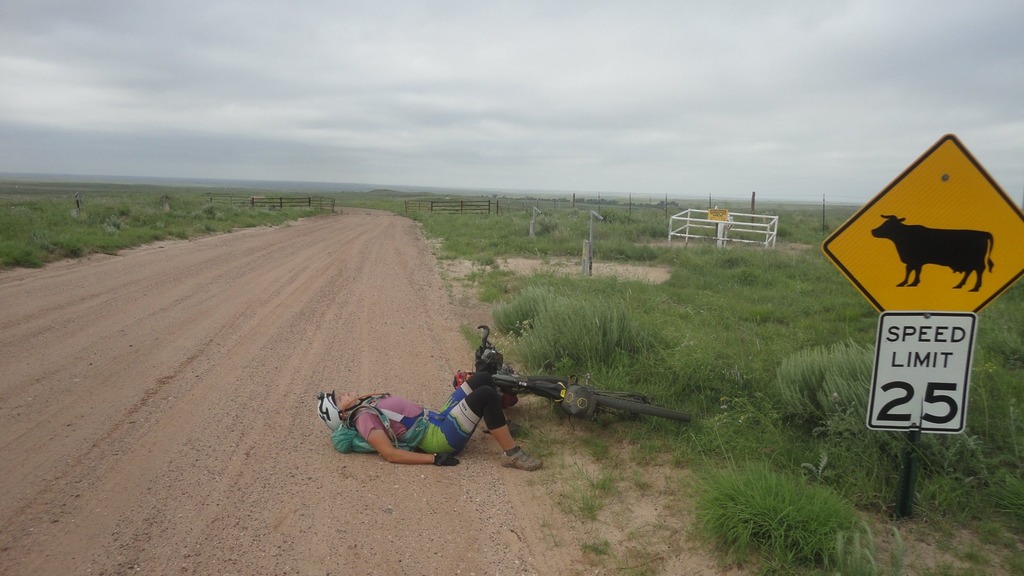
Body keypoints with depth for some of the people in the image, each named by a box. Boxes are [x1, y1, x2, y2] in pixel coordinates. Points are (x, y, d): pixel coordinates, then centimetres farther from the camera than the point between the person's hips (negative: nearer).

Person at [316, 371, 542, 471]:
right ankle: (512, 454, -16)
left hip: (437, 419, 9)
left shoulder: (369, 404, 14)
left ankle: (499, 423, 25)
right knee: (486, 394, -25)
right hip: (441, 437, -9)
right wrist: (434, 458, -27)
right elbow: (390, 454, -22)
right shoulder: (365, 419, -13)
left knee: (482, 378, 4)